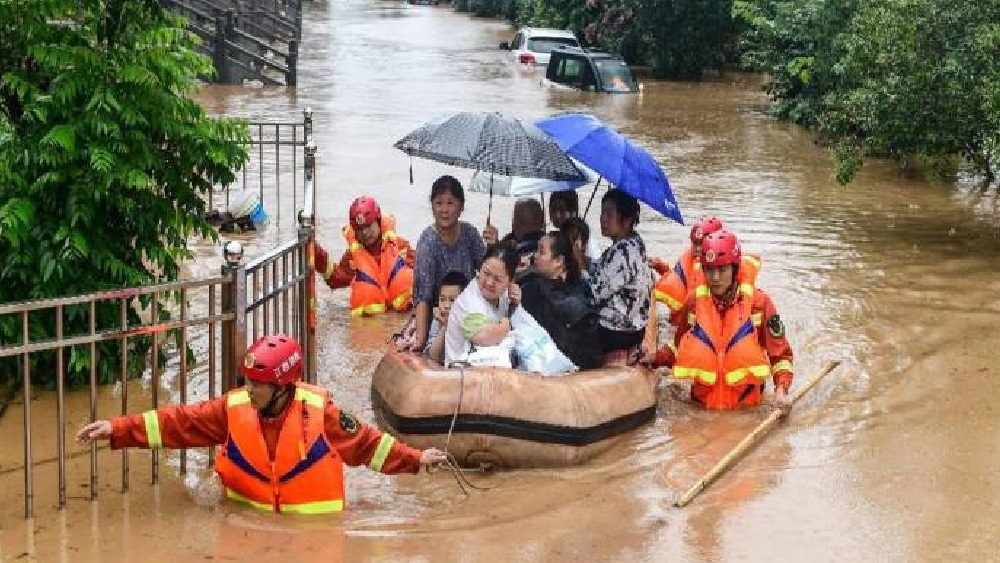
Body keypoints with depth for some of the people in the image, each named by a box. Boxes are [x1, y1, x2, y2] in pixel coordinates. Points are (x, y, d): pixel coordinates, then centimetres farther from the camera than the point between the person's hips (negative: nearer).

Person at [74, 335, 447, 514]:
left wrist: (415, 459, -2)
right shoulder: (233, 408, -5)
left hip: (311, 525, -2)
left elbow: (365, 442, 0)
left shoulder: (318, 411, -10)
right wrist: (117, 430, -14)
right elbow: (177, 422, -7)